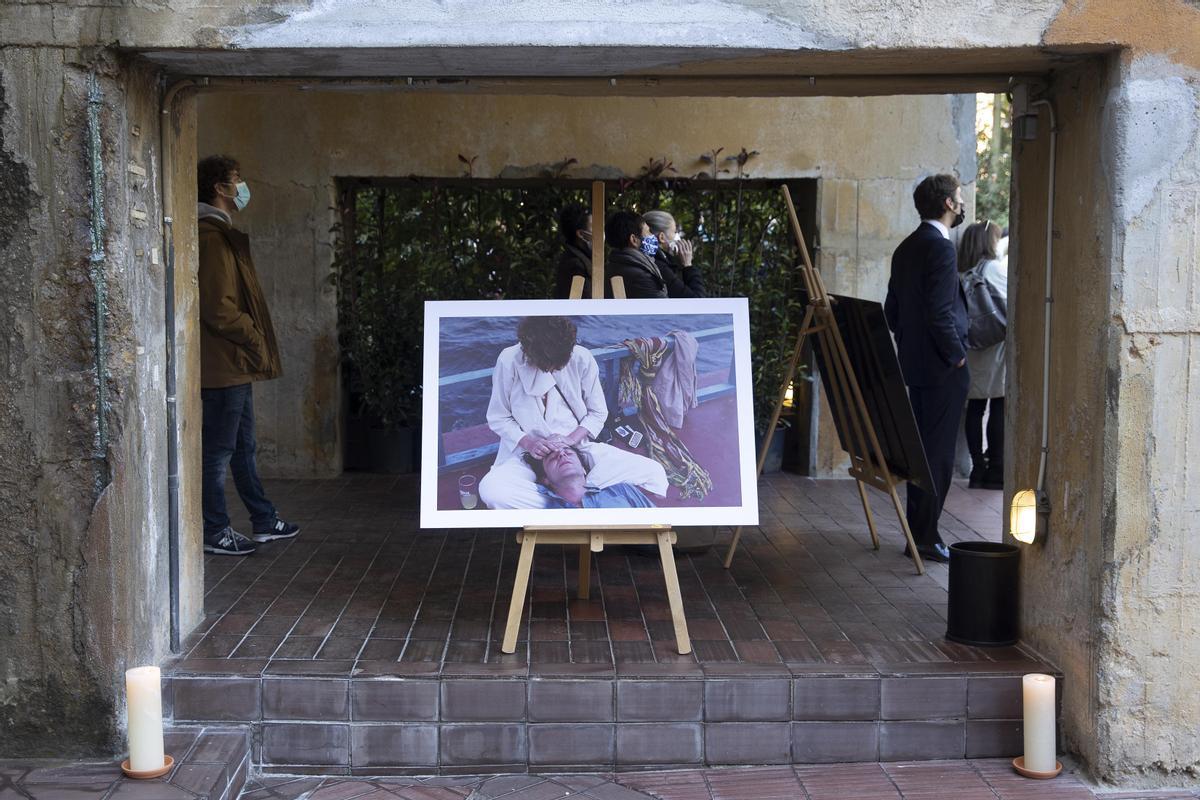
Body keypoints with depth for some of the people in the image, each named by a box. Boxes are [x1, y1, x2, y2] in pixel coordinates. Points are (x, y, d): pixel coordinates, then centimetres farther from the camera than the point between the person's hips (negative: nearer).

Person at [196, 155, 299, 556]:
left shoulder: (223, 235, 16)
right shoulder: (212, 238, -17)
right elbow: (219, 309, -22)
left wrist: (255, 345, 14)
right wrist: (256, 341, -11)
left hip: (236, 365, 11)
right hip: (223, 365, -11)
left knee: (243, 447, 17)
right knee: (218, 451, -1)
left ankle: (264, 521, 28)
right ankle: (214, 532, 7)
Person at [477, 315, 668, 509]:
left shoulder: (581, 359, -8)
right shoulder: (509, 361, -13)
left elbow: (598, 413, 3)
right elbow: (497, 418, -2)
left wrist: (571, 438, -14)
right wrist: (527, 442, -19)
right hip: (528, 453, -2)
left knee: (653, 473, -17)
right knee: (490, 490, -36)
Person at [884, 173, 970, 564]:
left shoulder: (906, 248, 12)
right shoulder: (940, 247, -16)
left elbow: (891, 310, 16)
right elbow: (940, 313, -22)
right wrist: (957, 354, -11)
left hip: (915, 364, 9)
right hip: (942, 368, -9)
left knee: (923, 449, 14)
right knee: (939, 453, -4)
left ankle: (917, 532, 20)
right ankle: (925, 536, -1)